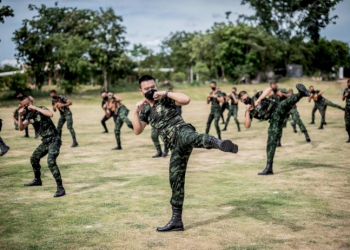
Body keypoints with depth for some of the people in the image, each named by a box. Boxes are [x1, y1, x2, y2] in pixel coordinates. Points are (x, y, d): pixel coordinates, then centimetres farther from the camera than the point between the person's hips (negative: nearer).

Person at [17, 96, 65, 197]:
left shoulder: (41, 109, -15)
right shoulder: (28, 116, 8)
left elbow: (50, 114, -36)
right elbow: (21, 128, 3)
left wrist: (35, 108, -31)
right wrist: (20, 116, -11)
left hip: (54, 140, -9)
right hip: (45, 141, 9)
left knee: (51, 161, -26)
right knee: (34, 158, 23)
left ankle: (60, 188, -25)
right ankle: (37, 180, 46)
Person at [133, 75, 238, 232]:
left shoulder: (165, 99, 7)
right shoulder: (145, 110, 21)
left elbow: (186, 100, -9)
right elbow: (137, 131, 12)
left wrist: (165, 93, -10)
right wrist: (136, 111, 1)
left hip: (181, 132, -6)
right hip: (175, 145, 6)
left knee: (192, 138, -43)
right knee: (175, 179, 6)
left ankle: (220, 143, -72)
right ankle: (176, 220, 11)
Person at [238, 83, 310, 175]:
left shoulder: (256, 97, 8)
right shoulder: (249, 112, 16)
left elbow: (269, 89, -7)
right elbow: (247, 126, 2)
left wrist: (259, 99, -15)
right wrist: (247, 111, -5)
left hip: (278, 109, -3)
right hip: (274, 120, 3)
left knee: (285, 104, -37)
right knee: (271, 142, -3)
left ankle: (301, 93, -62)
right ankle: (269, 168, -1)